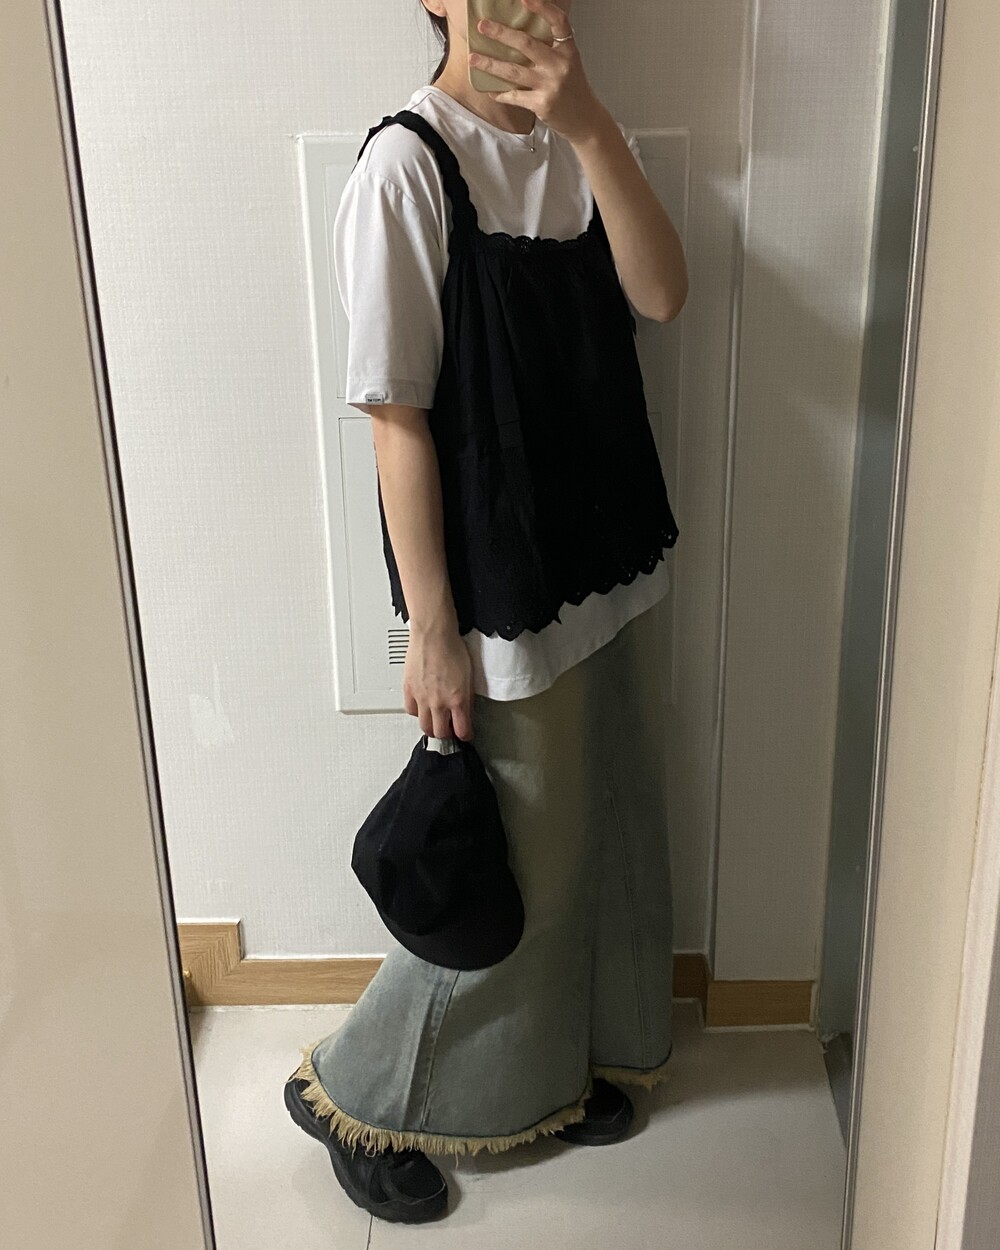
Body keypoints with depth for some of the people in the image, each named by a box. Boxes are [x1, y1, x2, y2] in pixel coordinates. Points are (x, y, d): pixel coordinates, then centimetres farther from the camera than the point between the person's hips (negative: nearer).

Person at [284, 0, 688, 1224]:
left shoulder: (581, 145, 7)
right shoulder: (407, 166, -15)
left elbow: (661, 294, -9)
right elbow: (398, 416, -17)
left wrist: (590, 126, -21)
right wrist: (432, 631, -17)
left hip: (610, 561, 8)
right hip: (500, 593, -7)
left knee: (602, 832, 18)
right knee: (513, 869, 5)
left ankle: (558, 1062, 42)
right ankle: (351, 1090, 28)